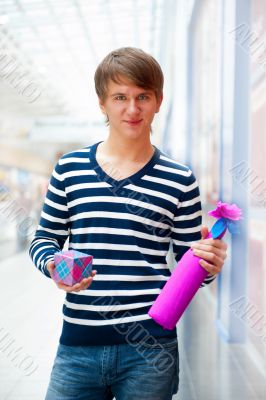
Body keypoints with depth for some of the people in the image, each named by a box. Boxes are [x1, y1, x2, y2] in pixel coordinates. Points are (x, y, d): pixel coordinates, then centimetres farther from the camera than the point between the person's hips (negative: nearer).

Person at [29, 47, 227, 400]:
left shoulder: (179, 180, -1)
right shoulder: (70, 168, 3)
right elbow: (44, 239, 10)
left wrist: (208, 265, -16)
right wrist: (54, 265, -10)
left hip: (150, 347, 0)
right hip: (78, 345, 1)